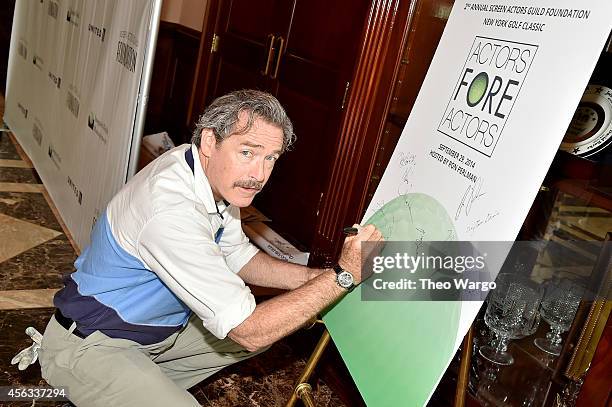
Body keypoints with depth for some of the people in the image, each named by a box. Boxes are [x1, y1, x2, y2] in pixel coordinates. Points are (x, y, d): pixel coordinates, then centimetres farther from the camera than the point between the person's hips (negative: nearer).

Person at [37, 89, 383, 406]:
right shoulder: (172, 210, -34)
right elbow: (249, 331, -31)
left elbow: (238, 258, 7)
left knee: (273, 323, 8)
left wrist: (320, 277, -6)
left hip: (155, 326, 8)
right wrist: (343, 276, -27)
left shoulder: (217, 176, -7)